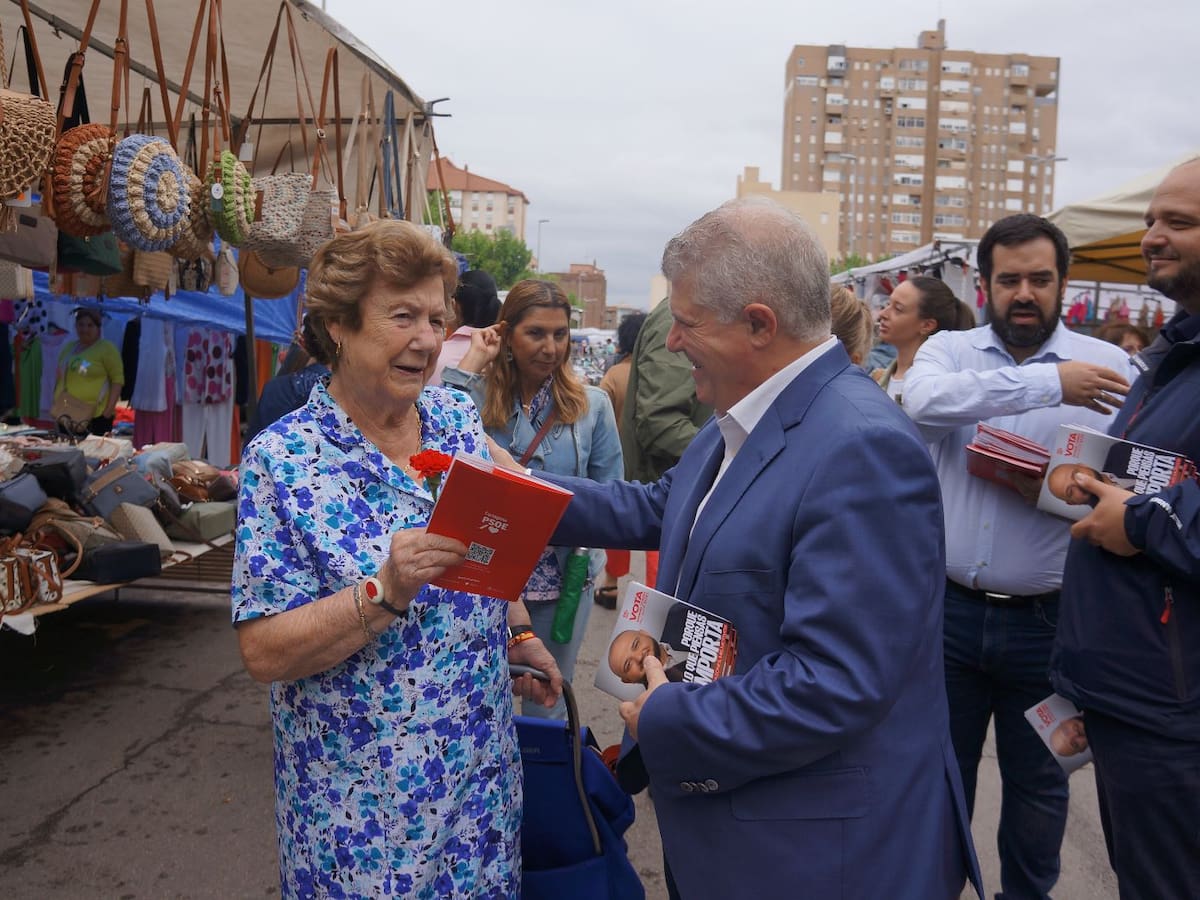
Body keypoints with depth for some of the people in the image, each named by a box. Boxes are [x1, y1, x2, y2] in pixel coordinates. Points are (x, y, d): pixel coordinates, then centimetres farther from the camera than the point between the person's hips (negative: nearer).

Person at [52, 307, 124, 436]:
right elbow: (59, 377, 24)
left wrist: (109, 409, -15)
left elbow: (118, 379, -9)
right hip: (66, 416, 7)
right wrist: (56, 404, 17)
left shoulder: (107, 348, -4)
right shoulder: (68, 347, 17)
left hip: (96, 416, -7)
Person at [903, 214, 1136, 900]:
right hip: (950, 609, 1)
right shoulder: (950, 350, 1)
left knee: (1037, 780, 17)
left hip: (1045, 618, 0)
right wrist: (1048, 383, -26)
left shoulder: (1111, 367, -1)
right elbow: (926, 400, -22)